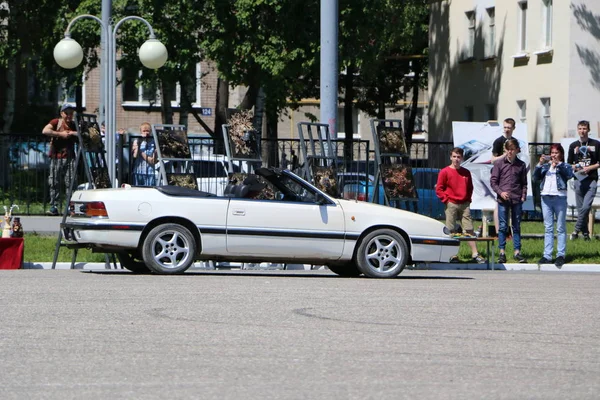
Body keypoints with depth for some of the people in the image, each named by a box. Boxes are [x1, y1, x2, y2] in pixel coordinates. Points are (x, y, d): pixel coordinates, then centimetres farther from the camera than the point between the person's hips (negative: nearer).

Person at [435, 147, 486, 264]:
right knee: (451, 231, -2)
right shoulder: (445, 172, 0)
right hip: (451, 205, -3)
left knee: (469, 230, -1)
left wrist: (468, 199, 7)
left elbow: (470, 188, 20)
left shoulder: (466, 172, 11)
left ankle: (475, 254, -2)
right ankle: (453, 256, 1)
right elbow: (439, 189, -1)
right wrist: (447, 200, -9)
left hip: (464, 205, 3)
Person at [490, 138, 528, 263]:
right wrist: (500, 192, -12)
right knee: (503, 227, 0)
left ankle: (517, 252, 9)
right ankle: (502, 253, 4)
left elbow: (524, 183, 13)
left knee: (516, 227, 5)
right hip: (503, 200, -2)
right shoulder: (499, 163, 2)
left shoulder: (521, 165, 8)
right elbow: (493, 181, 1)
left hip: (517, 200, 2)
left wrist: (523, 196, 0)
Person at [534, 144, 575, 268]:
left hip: (559, 197, -4)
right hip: (546, 197, 4)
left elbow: (569, 175, -11)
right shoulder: (545, 166, 17)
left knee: (560, 228, -2)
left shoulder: (565, 166, 8)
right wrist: (540, 164, -8)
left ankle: (561, 255, -1)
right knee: (548, 228, 4)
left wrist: (559, 164, -18)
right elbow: (536, 176, 6)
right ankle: (547, 256, 3)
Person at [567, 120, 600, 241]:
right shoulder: (573, 146, 11)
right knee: (580, 208, 4)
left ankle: (577, 230, -10)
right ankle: (585, 233, 11)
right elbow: (569, 164, 14)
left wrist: (590, 168, -11)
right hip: (578, 180, 3)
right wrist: (576, 168, -7)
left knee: (586, 206, -17)